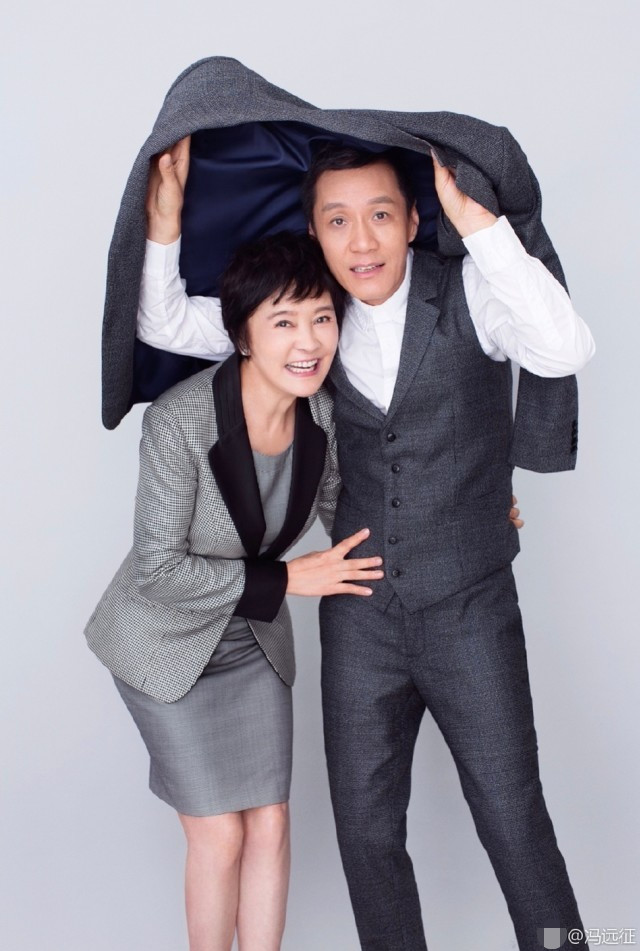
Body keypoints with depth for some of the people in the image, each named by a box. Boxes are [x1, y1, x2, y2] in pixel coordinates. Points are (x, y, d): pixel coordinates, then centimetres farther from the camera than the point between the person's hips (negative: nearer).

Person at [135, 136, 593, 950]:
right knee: (366, 827, 10)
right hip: (360, 615, 3)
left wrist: (475, 218, -33)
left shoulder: (469, 289, -12)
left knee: (512, 820, 5)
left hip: (469, 612, -3)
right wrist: (166, 215, -14)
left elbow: (565, 352, -32)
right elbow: (165, 326, 1)